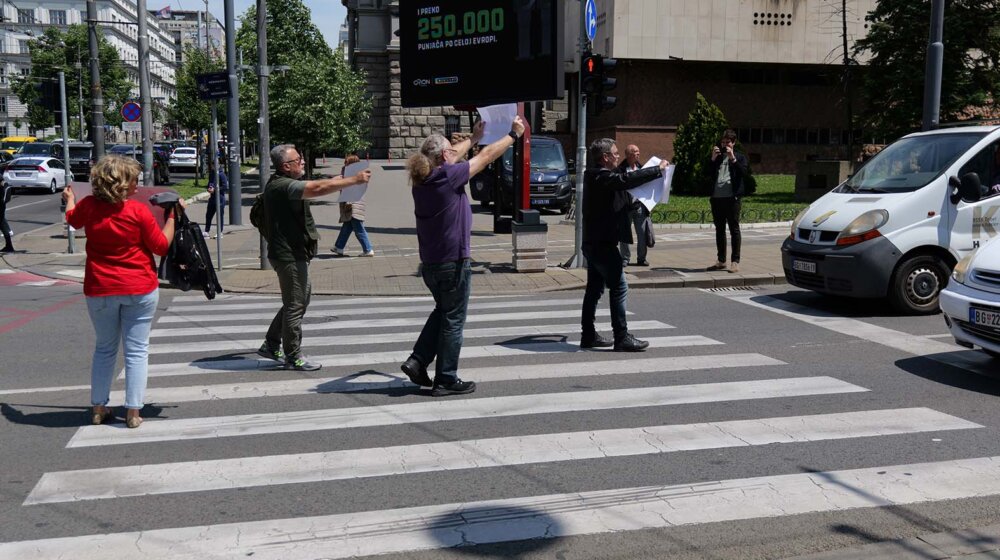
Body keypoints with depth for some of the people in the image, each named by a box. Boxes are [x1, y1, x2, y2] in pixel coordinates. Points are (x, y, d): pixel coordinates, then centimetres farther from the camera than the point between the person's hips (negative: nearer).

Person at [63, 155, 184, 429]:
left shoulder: (88, 206, -3)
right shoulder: (138, 211, -13)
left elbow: (72, 219, 22)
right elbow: (162, 246, -6)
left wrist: (69, 199, 41)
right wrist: (172, 215, 1)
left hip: (99, 290, 3)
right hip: (140, 290, -3)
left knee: (104, 348, 18)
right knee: (137, 350, 4)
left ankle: (98, 407, 22)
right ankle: (133, 411, 3)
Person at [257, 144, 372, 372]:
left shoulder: (281, 184, 14)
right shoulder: (282, 186, -20)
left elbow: (313, 188, 23)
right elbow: (318, 188, -30)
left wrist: (333, 182, 6)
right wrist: (355, 180, -28)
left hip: (294, 253, 11)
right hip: (289, 255, -11)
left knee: (300, 300, 20)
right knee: (295, 305, -2)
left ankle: (271, 345, 27)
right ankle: (293, 357, 9)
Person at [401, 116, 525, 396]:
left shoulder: (422, 179, 5)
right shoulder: (448, 176, -16)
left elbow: (450, 157, 24)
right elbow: (487, 156, -7)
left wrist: (473, 138, 37)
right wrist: (514, 134, 7)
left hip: (429, 263, 8)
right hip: (453, 263, -8)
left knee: (443, 311, 24)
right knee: (453, 320, 3)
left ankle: (417, 360, 14)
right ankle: (446, 380, 10)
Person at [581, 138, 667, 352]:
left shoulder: (594, 175, 14)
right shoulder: (602, 176, -17)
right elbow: (626, 180, -28)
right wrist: (658, 169, -19)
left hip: (594, 242, 11)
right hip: (603, 243, -10)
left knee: (595, 288, 13)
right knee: (619, 288, -6)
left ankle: (588, 335, 18)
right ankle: (621, 338, -4)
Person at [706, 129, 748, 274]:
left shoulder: (740, 157, 7)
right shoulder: (717, 157, 17)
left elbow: (743, 172, -10)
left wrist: (733, 158, -15)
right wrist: (713, 158, -5)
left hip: (732, 198, -4)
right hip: (717, 198, 5)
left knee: (734, 230, -3)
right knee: (719, 230, 10)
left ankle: (735, 262, -1)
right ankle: (721, 261, 18)